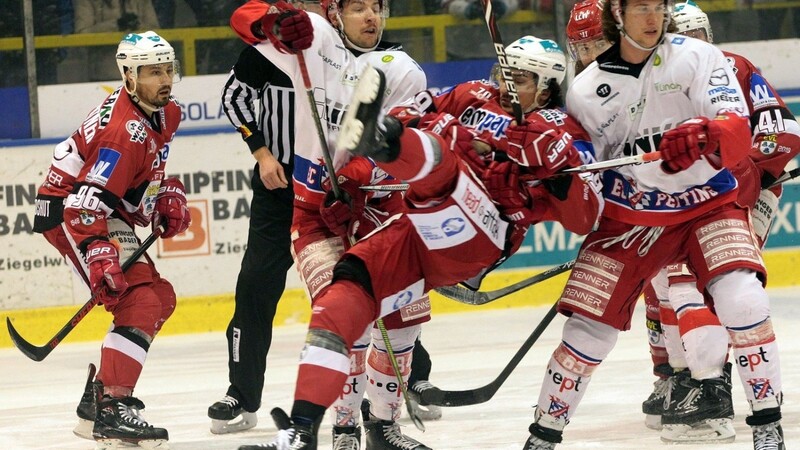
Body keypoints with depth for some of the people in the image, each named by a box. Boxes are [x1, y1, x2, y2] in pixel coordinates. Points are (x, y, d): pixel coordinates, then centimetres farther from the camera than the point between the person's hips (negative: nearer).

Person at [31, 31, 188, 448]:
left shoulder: (164, 111, 3)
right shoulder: (126, 131, -27)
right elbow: (85, 202, -33)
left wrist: (169, 194, 11)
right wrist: (99, 256, -41)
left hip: (110, 215, 11)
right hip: (66, 211, -11)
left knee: (160, 299, 14)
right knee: (139, 301, -22)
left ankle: (98, 398, 19)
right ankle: (112, 409, -29)